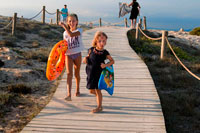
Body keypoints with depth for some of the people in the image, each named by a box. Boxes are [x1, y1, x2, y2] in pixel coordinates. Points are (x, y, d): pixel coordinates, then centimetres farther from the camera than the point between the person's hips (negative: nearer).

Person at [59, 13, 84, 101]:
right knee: (69, 74, -13)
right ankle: (69, 94, -20)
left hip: (77, 54, -1)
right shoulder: (65, 33, 8)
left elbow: (71, 35, -26)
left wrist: (64, 26, -25)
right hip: (68, 55, 1)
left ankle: (77, 90, 35)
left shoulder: (79, 31, -5)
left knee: (77, 74, 12)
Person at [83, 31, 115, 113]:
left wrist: (106, 65, -16)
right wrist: (85, 59, -8)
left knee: (97, 90, 1)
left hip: (99, 73, -3)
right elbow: (88, 57, 14)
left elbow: (112, 61, 1)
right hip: (90, 73, 3)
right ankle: (98, 95, 44)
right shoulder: (91, 50, -3)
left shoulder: (105, 52, -8)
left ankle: (99, 107, 15)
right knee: (91, 90, 12)